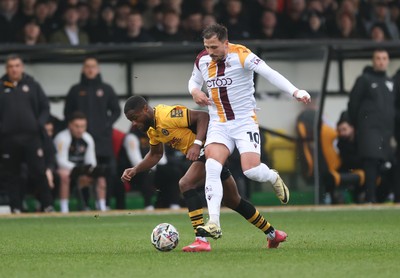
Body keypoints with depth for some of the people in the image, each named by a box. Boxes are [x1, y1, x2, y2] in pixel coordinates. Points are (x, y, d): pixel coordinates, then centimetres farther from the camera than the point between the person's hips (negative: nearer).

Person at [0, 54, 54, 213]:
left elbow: (45, 107, 13)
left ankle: (47, 205, -1)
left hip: (31, 136, 0)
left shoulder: (32, 85, 10)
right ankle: (16, 207, 9)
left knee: (39, 172, -5)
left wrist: (40, 124, -2)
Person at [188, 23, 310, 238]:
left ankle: (273, 178, 21)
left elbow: (270, 74, -24)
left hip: (245, 121, -4)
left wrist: (295, 92, -37)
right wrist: (195, 92, -1)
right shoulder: (202, 60, 3)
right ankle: (213, 224, -21)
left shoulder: (241, 56, -15)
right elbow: (194, 80, 24)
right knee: (212, 167, -18)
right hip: (218, 124, 4)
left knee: (251, 170, -18)